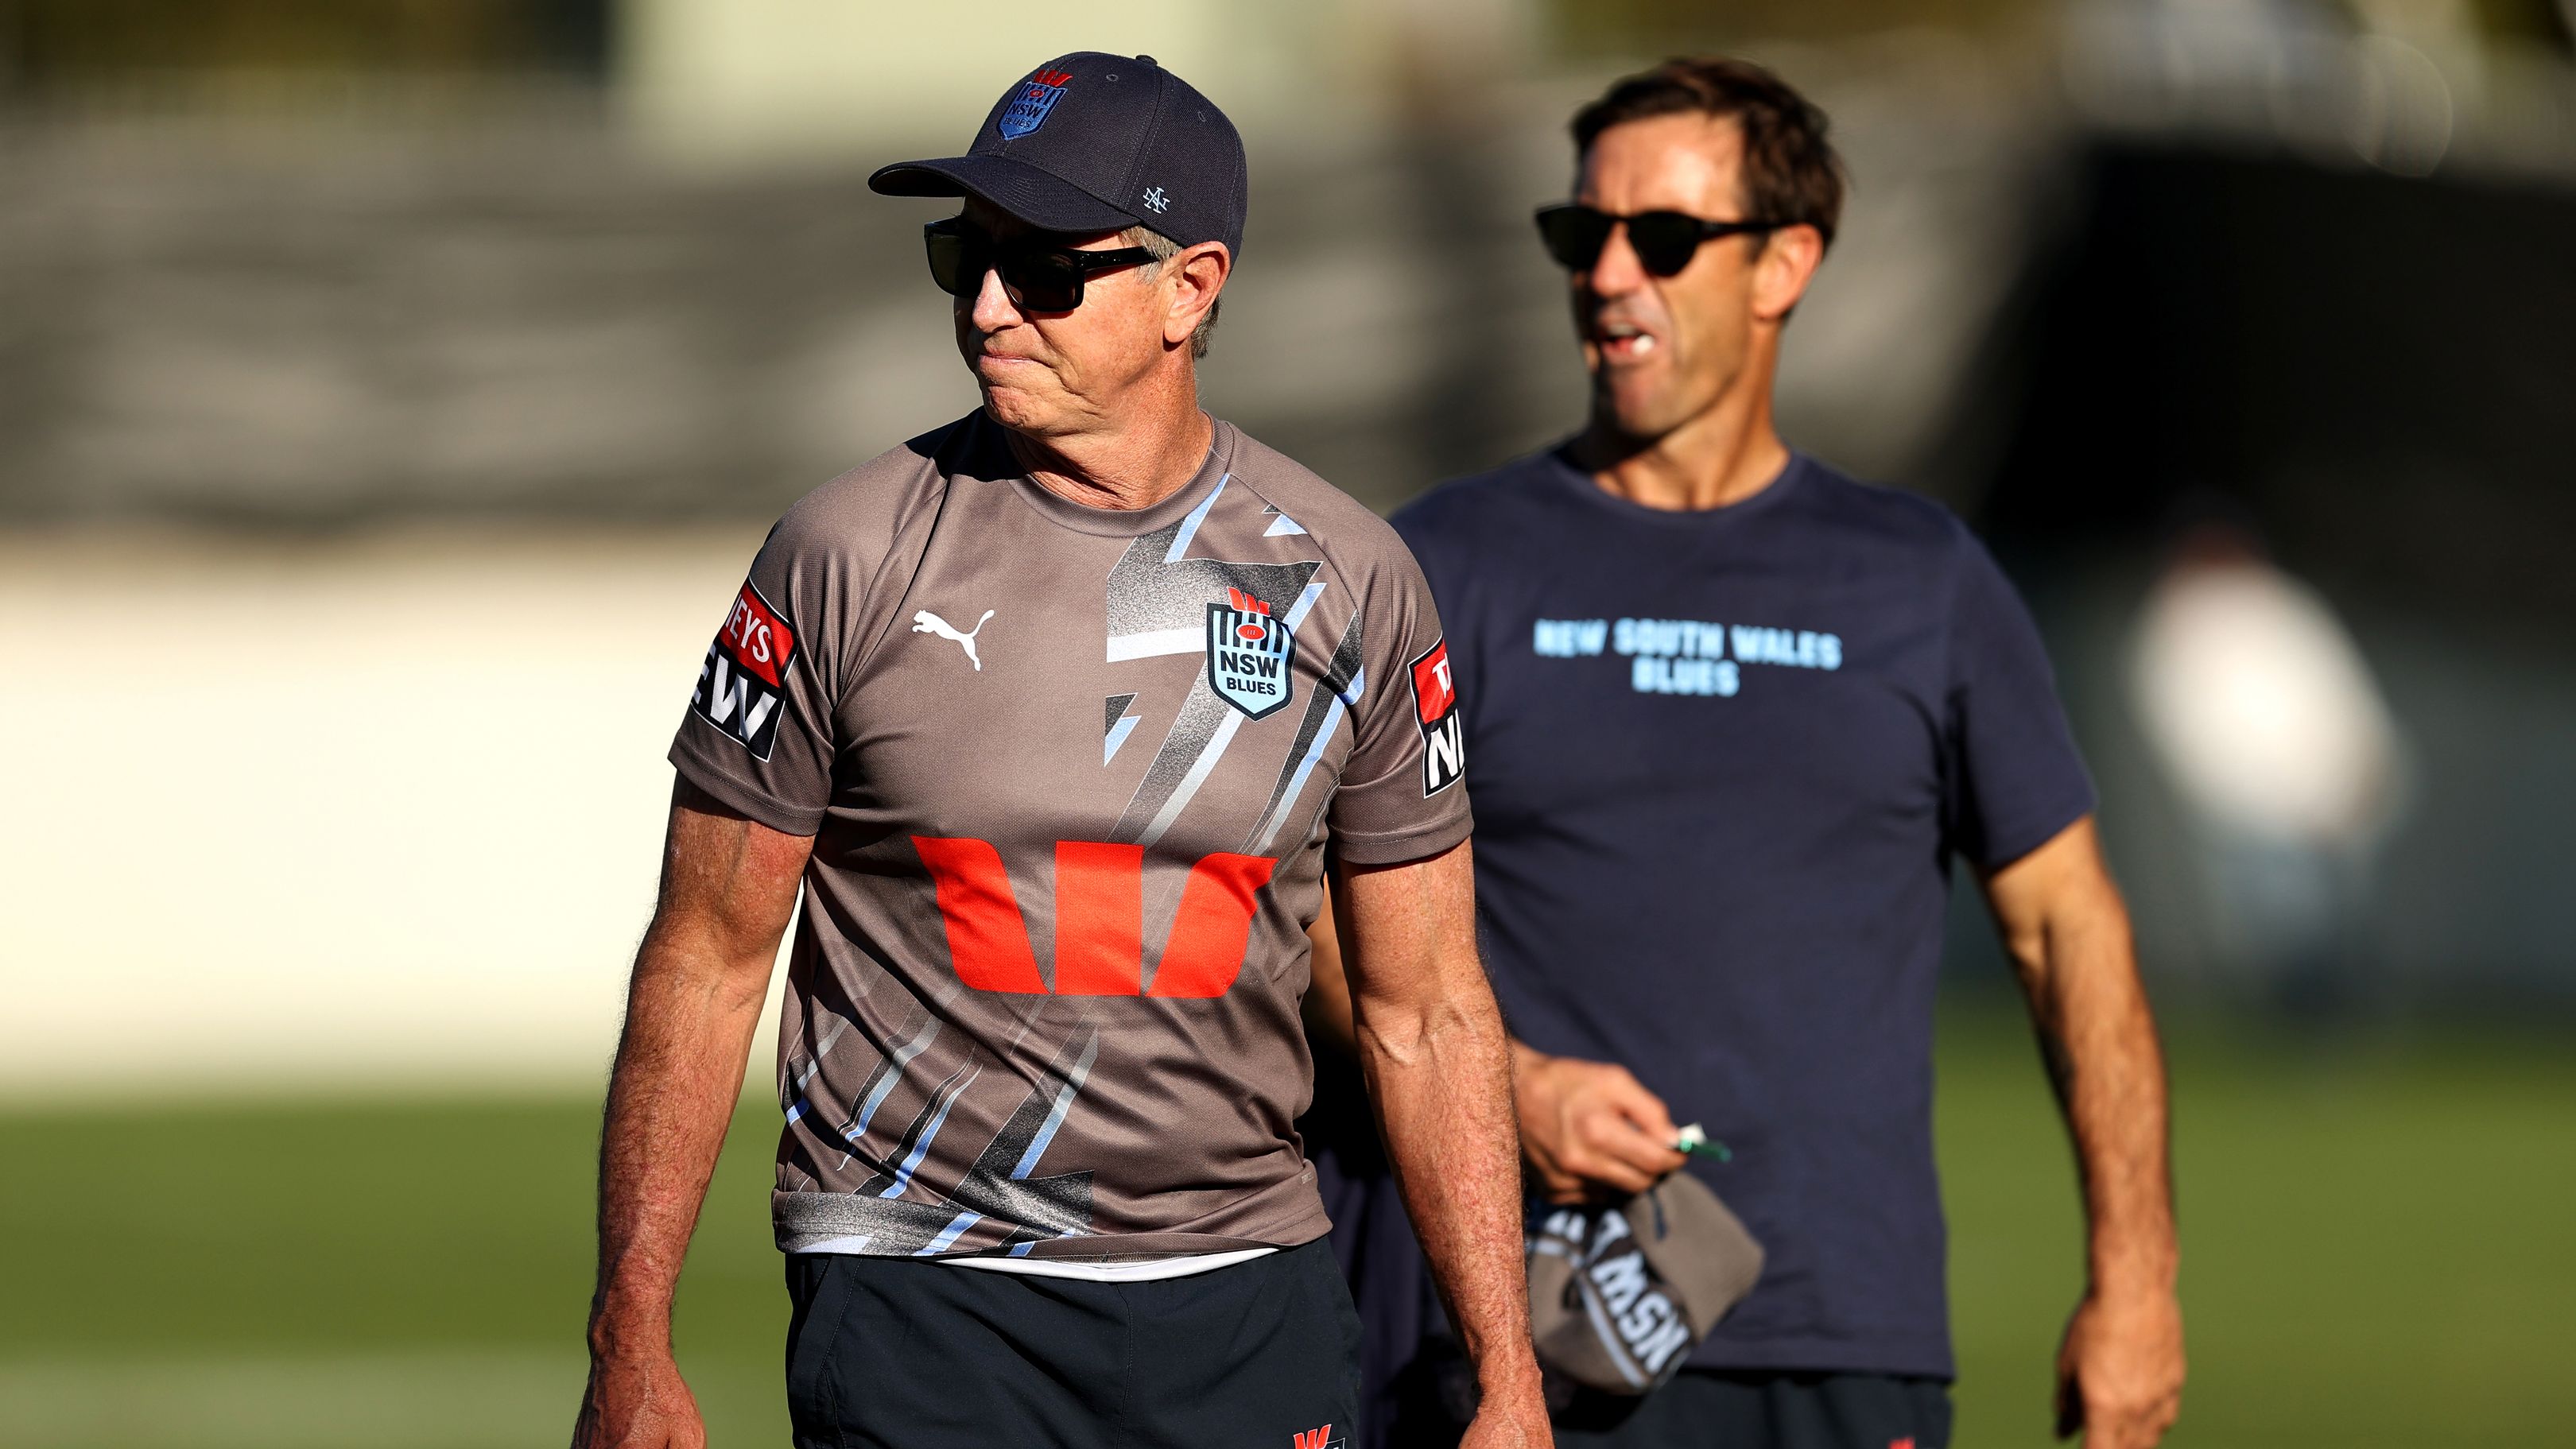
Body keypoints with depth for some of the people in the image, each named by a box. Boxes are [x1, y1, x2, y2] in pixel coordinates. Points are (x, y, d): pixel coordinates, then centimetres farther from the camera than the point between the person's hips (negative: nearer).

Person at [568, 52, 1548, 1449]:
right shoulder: (850, 556, -4)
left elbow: (1426, 1014, 8)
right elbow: (704, 966, 0)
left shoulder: (1350, 580, 3)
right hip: (921, 1291, -2)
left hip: (1246, 1298, 2)